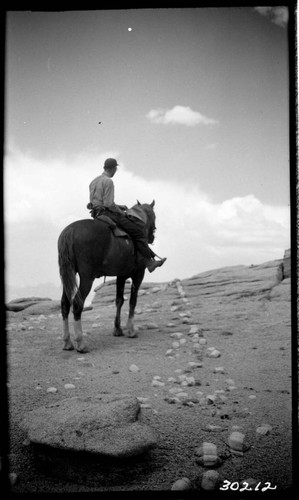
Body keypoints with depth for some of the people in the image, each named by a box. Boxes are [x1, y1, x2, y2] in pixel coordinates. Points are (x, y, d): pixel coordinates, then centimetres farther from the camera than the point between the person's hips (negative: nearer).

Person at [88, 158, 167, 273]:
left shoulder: (93, 181, 16)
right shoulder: (108, 181, -14)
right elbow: (109, 204, -21)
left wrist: (118, 206, 19)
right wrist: (121, 212, -7)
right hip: (107, 213, -11)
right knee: (138, 232, -7)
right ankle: (149, 261, -5)